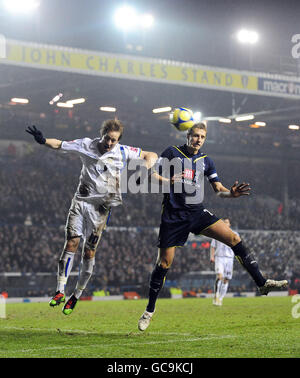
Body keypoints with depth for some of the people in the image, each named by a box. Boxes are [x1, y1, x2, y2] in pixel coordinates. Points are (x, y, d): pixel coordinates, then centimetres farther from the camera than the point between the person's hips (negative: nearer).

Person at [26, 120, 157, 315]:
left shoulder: (122, 152, -1)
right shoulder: (87, 145, 1)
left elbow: (151, 156, 6)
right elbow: (60, 145, 3)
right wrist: (43, 140, -17)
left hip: (100, 206, -1)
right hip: (81, 200, 1)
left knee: (89, 253, -1)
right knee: (71, 244, -11)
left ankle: (76, 296, 13)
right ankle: (60, 291, -7)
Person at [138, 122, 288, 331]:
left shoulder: (206, 161, 11)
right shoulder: (172, 153, 1)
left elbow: (219, 189, 10)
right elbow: (153, 175, -1)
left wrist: (232, 193, -12)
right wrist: (168, 181, -21)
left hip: (197, 212, 3)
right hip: (173, 214, -3)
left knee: (234, 238, -14)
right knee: (164, 263, -3)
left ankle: (262, 283, -11)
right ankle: (149, 310, 12)